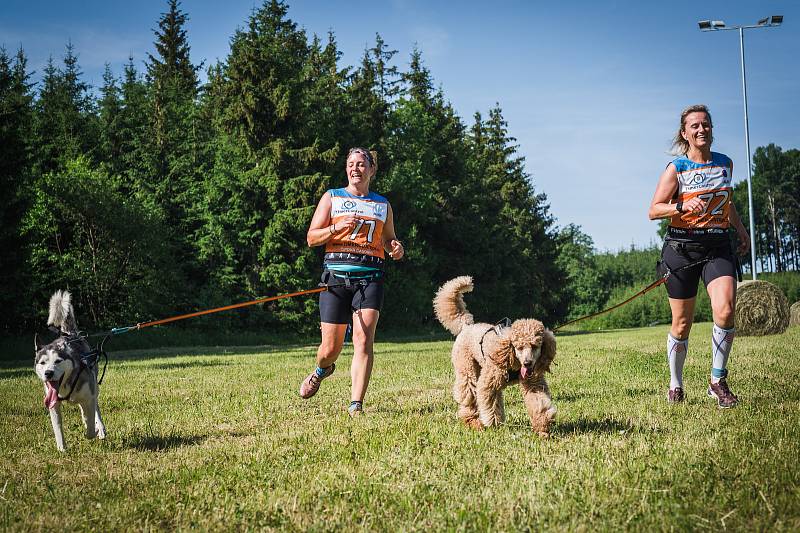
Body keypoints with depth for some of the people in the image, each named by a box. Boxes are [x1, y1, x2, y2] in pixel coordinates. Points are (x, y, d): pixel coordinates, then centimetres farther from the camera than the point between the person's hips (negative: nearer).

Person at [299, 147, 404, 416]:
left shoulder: (382, 205, 18)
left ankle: (356, 405, -18)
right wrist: (337, 228, -13)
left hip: (370, 276, 1)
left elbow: (388, 240, 28)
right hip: (337, 273, -1)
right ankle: (322, 369, 40)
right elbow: (312, 238, 6)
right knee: (331, 348, 3)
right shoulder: (332, 198, 11)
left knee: (364, 339, -17)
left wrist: (396, 248, 4)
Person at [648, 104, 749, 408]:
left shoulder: (725, 163, 11)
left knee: (725, 311, -21)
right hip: (682, 246, -2)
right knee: (682, 325, 3)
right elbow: (653, 210, -6)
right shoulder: (675, 169, -2)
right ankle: (675, 386, 23)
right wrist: (683, 206, -22)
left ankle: (718, 382, -6)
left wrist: (740, 228, 25)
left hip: (718, 246, 3)